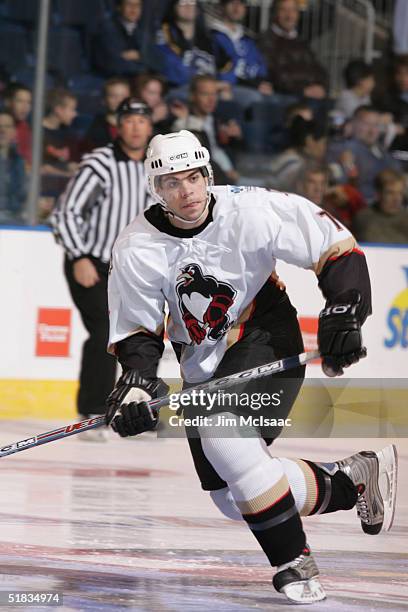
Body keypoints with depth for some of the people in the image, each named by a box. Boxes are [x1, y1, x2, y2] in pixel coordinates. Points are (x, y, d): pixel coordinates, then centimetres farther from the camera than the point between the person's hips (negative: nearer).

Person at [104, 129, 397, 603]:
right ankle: (352, 480, 23)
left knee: (227, 439, -31)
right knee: (231, 496, 3)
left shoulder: (253, 212, -20)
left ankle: (292, 563, -19)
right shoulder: (136, 249, -12)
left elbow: (337, 249, -12)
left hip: (266, 338, -5)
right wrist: (137, 379, -22)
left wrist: (342, 315, -20)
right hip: (203, 364, 5)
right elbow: (136, 330, -4)